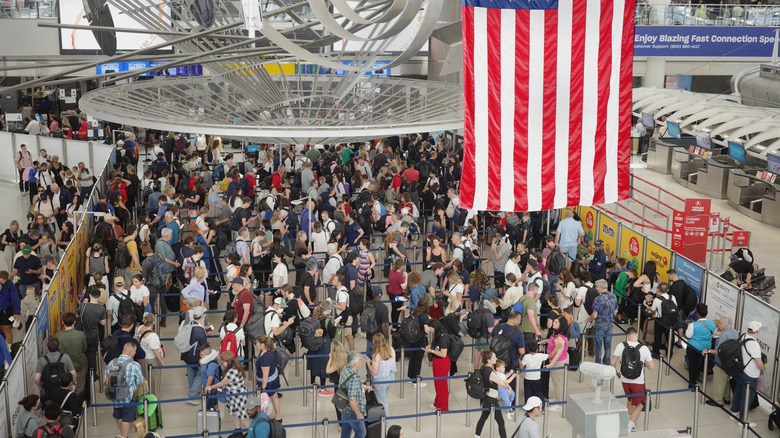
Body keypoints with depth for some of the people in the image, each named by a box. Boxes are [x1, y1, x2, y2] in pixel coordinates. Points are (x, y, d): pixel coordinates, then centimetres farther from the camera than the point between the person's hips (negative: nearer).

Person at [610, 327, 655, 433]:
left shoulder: (621, 346, -11)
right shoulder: (644, 348, -15)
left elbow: (612, 362, -9)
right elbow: (652, 367, -10)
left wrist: (616, 371, 11)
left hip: (625, 380, 3)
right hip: (638, 382, -3)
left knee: (629, 399, 30)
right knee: (640, 404, 14)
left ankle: (631, 421, 44)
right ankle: (629, 427, 3)